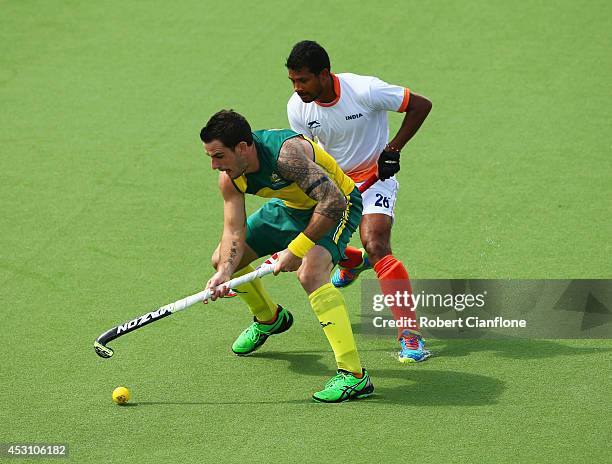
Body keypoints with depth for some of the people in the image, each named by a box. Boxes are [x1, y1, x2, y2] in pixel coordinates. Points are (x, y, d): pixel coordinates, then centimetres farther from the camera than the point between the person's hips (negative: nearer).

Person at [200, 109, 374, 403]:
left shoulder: (285, 152, -39)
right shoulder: (230, 178, -16)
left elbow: (333, 202, -42)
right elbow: (234, 231, -13)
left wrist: (296, 250, -38)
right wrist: (225, 272, -32)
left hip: (336, 208, -8)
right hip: (290, 208, 8)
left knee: (310, 273, -34)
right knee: (223, 259, 9)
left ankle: (353, 375, -35)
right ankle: (269, 318, 40)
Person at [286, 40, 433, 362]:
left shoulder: (365, 90, -26)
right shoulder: (297, 107, -13)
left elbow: (421, 105, -14)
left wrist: (393, 149, -18)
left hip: (375, 178, -5)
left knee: (376, 246, -26)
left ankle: (410, 334, -27)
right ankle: (353, 261, 40)